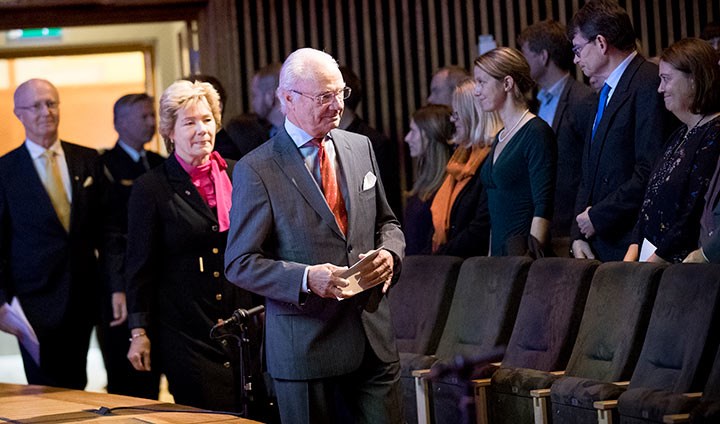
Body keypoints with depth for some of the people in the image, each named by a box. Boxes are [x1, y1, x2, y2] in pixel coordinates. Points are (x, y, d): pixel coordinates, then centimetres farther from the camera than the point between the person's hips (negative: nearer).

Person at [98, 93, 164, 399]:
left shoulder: (159, 165, 15)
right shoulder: (105, 166, -6)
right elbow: (107, 232, -14)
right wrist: (118, 289, -21)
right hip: (123, 291, -6)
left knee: (150, 381, 9)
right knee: (126, 383, -1)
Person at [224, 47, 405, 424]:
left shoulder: (360, 148, 10)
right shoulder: (257, 170, -8)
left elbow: (386, 223, 21)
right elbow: (240, 263, -8)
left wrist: (389, 253, -3)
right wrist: (306, 278, -22)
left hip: (373, 342, 5)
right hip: (305, 348, -5)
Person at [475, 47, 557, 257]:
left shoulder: (536, 133, -9)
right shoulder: (500, 138, 16)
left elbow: (543, 206, -16)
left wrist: (531, 254, -22)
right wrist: (491, 257, 15)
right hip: (500, 253, 7)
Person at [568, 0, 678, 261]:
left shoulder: (648, 85, -10)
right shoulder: (606, 93, 21)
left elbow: (651, 172, -19)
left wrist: (597, 217, -13)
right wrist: (578, 235, 8)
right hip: (597, 245, 8)